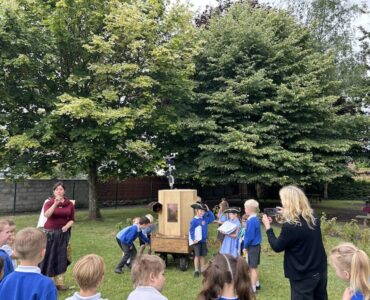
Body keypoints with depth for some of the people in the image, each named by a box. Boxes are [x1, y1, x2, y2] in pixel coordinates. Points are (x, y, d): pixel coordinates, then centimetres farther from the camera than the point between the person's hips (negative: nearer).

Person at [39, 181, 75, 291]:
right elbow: (46, 215, -25)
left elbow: (72, 219, 5)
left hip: (63, 234, 2)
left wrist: (67, 226, -15)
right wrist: (55, 204, -36)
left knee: (61, 257, 7)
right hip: (50, 233, -2)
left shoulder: (70, 204, 1)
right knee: (47, 256, 2)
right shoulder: (49, 203, -6)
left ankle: (59, 282, 16)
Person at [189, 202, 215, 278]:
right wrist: (193, 239, -22)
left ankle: (203, 269, 24)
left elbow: (212, 218, 15)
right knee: (197, 255, -1)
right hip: (197, 241, -6)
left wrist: (208, 210, 5)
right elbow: (191, 230, -14)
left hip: (203, 241, 6)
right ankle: (196, 270, 7)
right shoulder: (194, 220, -13)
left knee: (203, 255, 13)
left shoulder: (205, 219, 6)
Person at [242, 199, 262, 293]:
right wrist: (246, 246, 16)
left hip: (252, 247, -9)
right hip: (256, 246, 9)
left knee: (252, 267, 1)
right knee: (254, 267, 20)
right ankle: (256, 284, 32)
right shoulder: (256, 219, 7)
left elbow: (249, 236, -23)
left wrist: (245, 247, -11)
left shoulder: (251, 221, -23)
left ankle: (253, 287, 10)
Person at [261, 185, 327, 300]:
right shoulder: (313, 217, -3)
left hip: (303, 276, -7)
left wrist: (267, 227, -1)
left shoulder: (290, 226, -26)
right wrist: (286, 217, 12)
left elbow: (277, 247, -11)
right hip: (320, 270, 7)